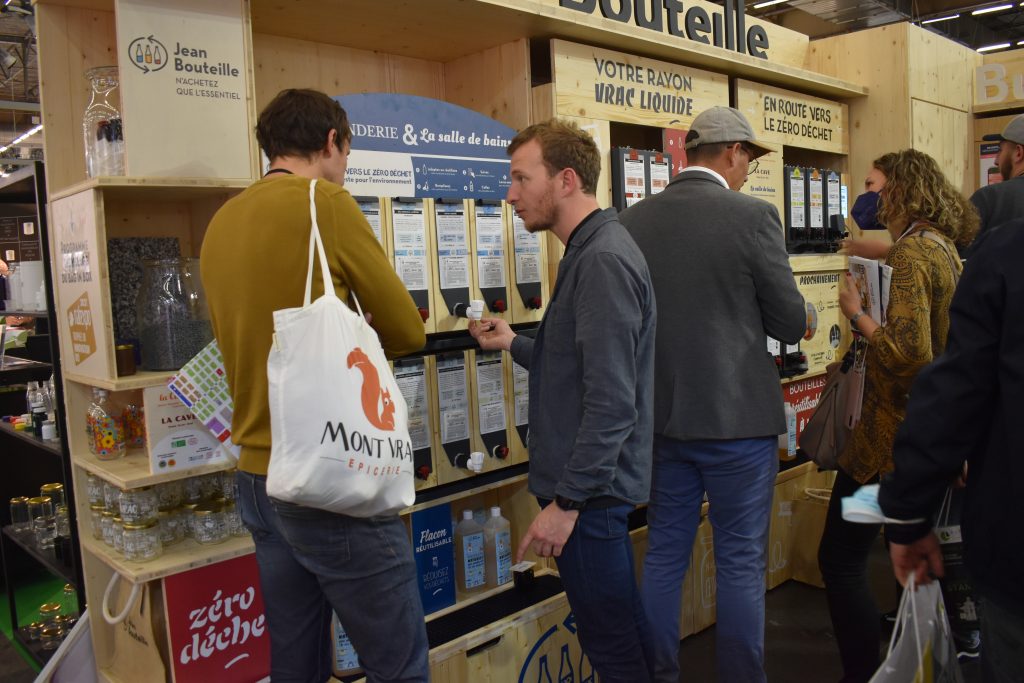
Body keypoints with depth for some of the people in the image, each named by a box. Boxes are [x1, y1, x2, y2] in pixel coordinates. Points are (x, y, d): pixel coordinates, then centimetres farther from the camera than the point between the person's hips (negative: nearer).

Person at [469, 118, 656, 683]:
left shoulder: (603, 259, -19)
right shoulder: (589, 251, 13)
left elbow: (610, 399, -24)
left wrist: (567, 501, -21)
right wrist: (514, 345, 20)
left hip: (589, 488, -10)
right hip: (595, 485, 10)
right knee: (625, 627, 22)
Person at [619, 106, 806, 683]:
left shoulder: (633, 221, 1)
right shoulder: (753, 217, -12)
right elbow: (792, 325, -7)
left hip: (663, 418, 5)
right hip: (740, 418, -4)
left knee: (664, 556, 16)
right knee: (741, 563, 10)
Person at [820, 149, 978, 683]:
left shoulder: (913, 250, -18)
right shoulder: (943, 247, 11)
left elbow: (909, 353, -27)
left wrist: (856, 313, -15)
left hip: (896, 430, -10)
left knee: (840, 558, -4)